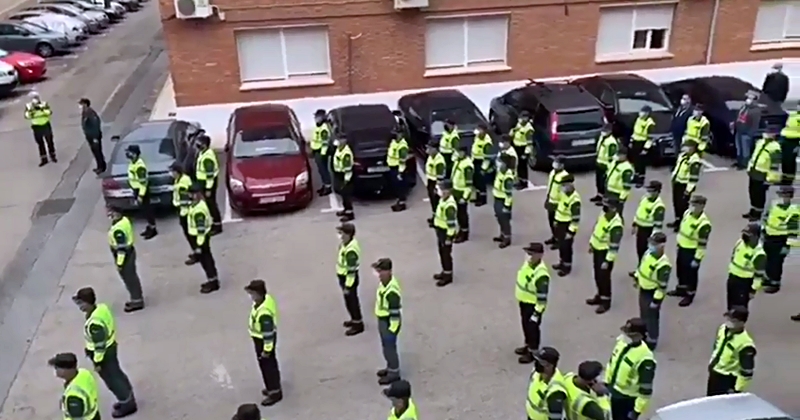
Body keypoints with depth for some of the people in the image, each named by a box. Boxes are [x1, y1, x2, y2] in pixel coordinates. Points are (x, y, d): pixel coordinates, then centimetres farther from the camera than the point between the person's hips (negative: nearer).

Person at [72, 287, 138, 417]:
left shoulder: (94, 323, -35)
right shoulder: (102, 307, -8)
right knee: (117, 374, 24)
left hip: (104, 353, -9)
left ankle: (128, 404, 25)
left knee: (112, 380, 10)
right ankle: (128, 399, 40)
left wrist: (97, 362, -15)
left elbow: (100, 345, -27)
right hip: (111, 345, 9)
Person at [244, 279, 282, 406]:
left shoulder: (264, 313, -39)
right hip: (262, 338, 10)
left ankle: (275, 392, 27)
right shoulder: (267, 298, -10)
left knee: (267, 366, 9)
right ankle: (273, 387, 44)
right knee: (270, 364, 25)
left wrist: (266, 349, -18)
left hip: (263, 340, -9)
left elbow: (268, 333, -29)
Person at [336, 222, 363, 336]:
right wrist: (341, 278, 22)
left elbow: (351, 270, -27)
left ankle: (358, 324, 20)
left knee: (352, 301, 5)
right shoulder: (345, 243, -1)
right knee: (349, 300, 23)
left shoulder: (351, 250, -31)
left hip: (349, 278, -10)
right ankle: (355, 319, 40)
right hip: (343, 276, 10)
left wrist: (348, 286, -21)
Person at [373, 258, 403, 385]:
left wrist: (392, 329, -19)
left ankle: (394, 373, 23)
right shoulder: (383, 282, -1)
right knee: (386, 346, 23)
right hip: (382, 320, 9)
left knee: (389, 347, 6)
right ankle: (390, 367, 41)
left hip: (389, 322, -9)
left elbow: (395, 312, -25)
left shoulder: (392, 291, -31)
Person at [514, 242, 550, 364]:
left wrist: (537, 313, -22)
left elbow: (542, 298, -28)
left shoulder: (541, 274, -34)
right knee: (525, 325, 25)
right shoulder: (528, 262, -6)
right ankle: (528, 345, 45)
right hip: (523, 302, 9)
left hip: (533, 305, -9)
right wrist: (520, 300, 22)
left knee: (532, 328, 10)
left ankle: (532, 352, 30)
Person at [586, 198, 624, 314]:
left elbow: (614, 246, -26)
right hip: (597, 249, 9)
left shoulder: (616, 225, -28)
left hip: (606, 252, -9)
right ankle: (600, 296, 36)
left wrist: (607, 261, -23)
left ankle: (606, 301, 15)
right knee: (597, 275, 19)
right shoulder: (603, 215, -1)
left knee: (604, 277, 1)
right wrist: (591, 243, 20)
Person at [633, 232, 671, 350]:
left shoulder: (663, 264, -33)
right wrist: (637, 278, 20)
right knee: (643, 314, 26)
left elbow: (662, 286, -27)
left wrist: (656, 300, -21)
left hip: (652, 293, -8)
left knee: (651, 317, 8)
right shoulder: (649, 252, -8)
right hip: (643, 289, 8)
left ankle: (652, 341, 26)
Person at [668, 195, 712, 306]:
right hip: (682, 247, 8)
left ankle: (690, 295, 23)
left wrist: (697, 259, -20)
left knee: (691, 273, 6)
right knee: (680, 270, 23)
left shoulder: (704, 223, -28)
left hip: (692, 251, -8)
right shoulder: (687, 213, -2)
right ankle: (681, 289, 43)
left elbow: (702, 244, -23)